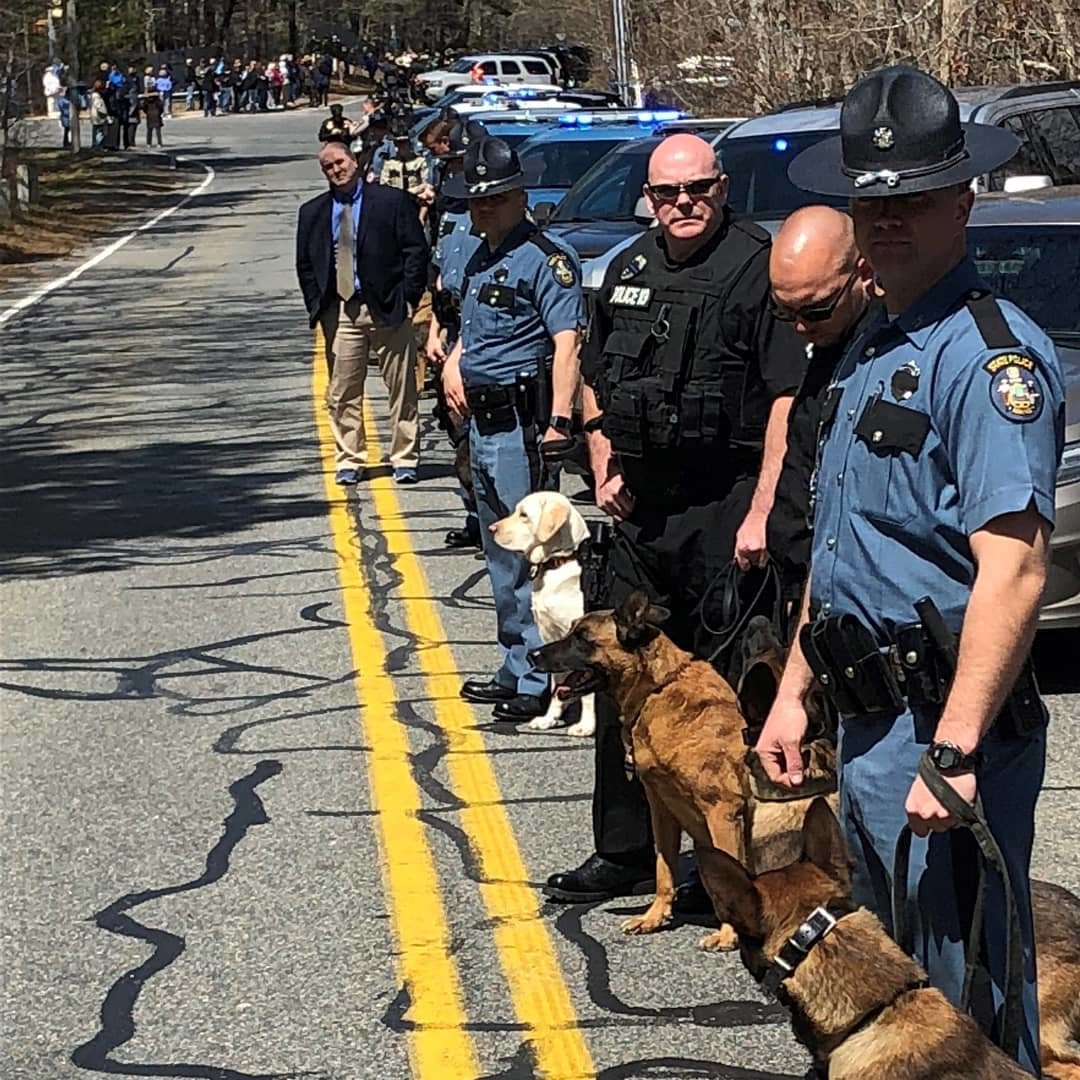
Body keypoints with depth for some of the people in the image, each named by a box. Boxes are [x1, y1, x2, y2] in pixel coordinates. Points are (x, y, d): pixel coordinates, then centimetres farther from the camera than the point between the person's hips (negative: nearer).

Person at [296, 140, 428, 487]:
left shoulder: (392, 201, 0)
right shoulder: (312, 213, 10)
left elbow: (416, 251, -1)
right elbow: (305, 264, 14)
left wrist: (406, 298, -8)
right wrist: (317, 306, 3)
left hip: (387, 308, -2)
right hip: (339, 312, 2)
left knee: (401, 389, 3)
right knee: (342, 392, 3)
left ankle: (404, 458, 12)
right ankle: (349, 460, 12)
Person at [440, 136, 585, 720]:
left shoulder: (545, 259, -13)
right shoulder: (475, 257, 15)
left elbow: (566, 344, -22)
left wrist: (559, 421, -31)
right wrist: (453, 361, 14)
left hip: (520, 424, -10)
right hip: (482, 421, 10)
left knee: (527, 554, -9)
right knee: (501, 559, 17)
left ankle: (538, 682, -6)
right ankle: (516, 669, 27)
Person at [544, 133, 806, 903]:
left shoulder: (756, 267, -10)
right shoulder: (629, 271, 13)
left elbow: (789, 400, -16)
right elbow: (595, 386, 24)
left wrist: (761, 515, -21)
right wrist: (606, 472, 10)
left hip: (725, 508, -7)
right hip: (642, 510, 7)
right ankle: (624, 852, 23)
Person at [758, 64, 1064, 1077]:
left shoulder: (992, 354, -17)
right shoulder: (870, 349, 13)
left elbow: (1013, 568, -26)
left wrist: (954, 753, -30)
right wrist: (795, 690, 19)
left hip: (943, 731, -9)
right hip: (864, 724, 10)